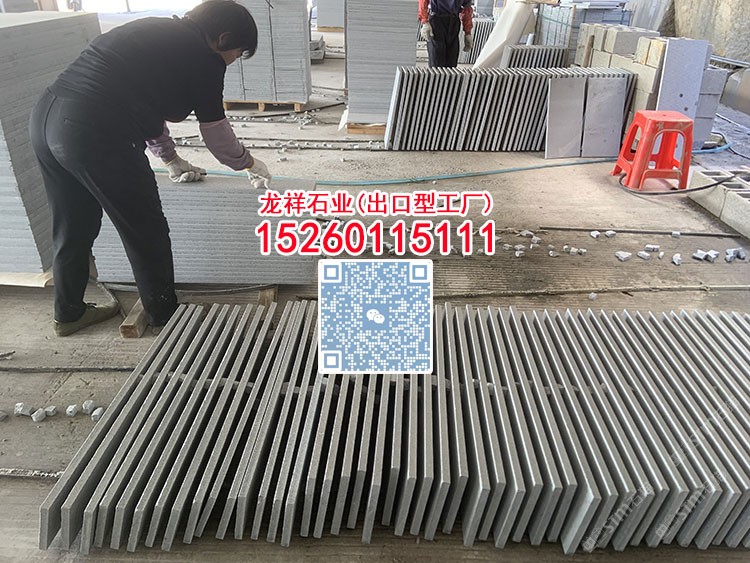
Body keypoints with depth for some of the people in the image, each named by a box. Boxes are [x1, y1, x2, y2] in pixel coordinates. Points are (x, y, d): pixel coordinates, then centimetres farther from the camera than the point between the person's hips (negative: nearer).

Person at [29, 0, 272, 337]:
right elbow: (216, 133, 9)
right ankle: (164, 318, 26)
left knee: (71, 231, 22)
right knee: (147, 234, 9)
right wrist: (250, 164, 28)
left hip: (44, 117, 9)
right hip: (94, 135, -9)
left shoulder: (156, 32, 23)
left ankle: (69, 313, 40)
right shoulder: (204, 57, 0)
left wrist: (172, 160, 39)